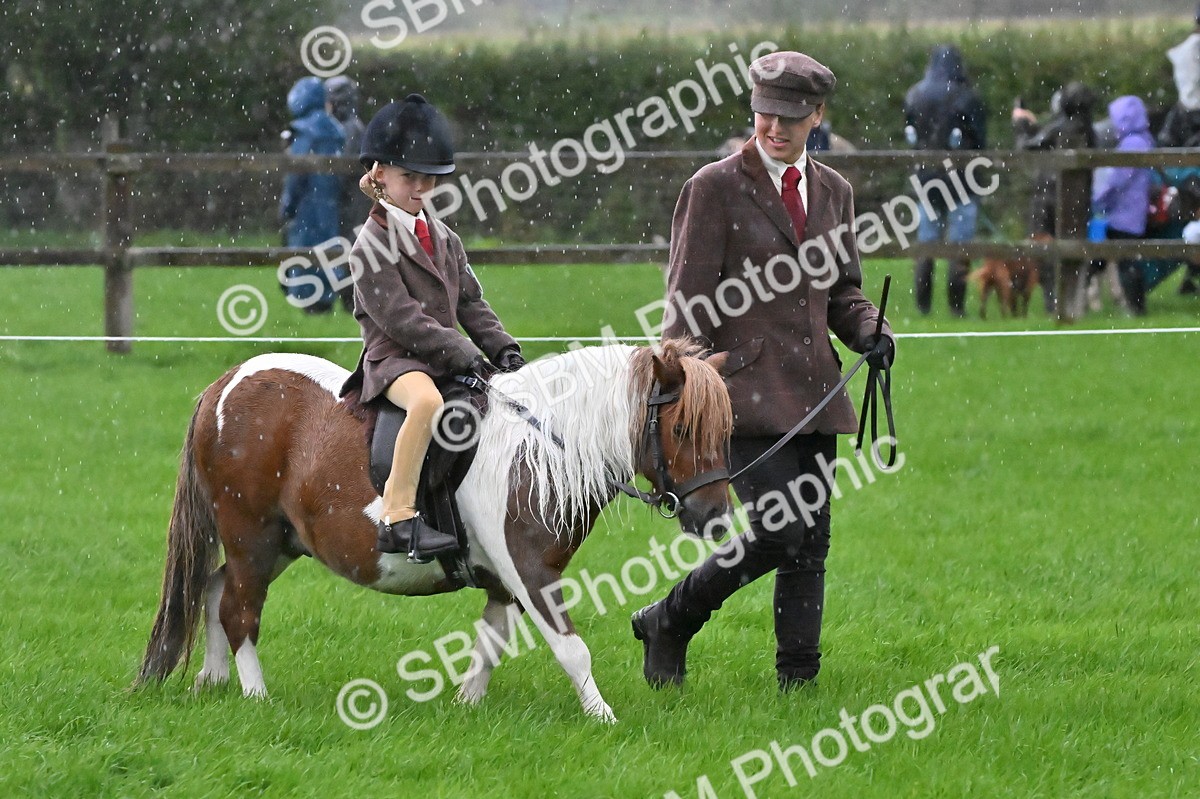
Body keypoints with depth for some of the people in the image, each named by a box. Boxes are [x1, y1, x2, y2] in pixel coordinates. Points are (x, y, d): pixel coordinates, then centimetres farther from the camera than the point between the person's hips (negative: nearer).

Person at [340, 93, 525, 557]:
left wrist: (503, 350, 0)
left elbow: (471, 304, 17)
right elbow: (400, 319, -16)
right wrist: (463, 354, -21)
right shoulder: (372, 246, -7)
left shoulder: (445, 240, 18)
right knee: (427, 400, -39)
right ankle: (397, 518, -40)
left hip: (446, 358, 8)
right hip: (394, 359, -8)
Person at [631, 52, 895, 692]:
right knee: (779, 532, -15)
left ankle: (797, 681, 10)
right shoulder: (714, 188, -3)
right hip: (746, 386, -6)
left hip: (814, 391, 6)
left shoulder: (832, 191, 14)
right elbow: (687, 304, -6)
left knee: (811, 541, 4)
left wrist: (868, 330, 1)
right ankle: (669, 621, 5)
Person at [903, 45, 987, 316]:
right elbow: (979, 140, -5)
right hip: (960, 180, -4)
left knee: (925, 244, 10)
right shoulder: (965, 98, -11)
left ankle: (922, 305, 9)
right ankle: (956, 306, -3)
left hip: (926, 176, 4)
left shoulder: (913, 96, 4)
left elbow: (909, 135, 10)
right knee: (960, 245, 0)